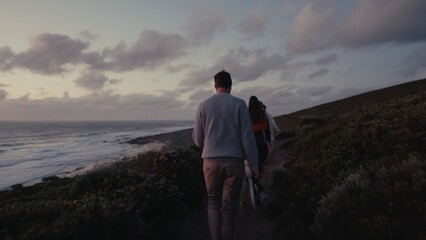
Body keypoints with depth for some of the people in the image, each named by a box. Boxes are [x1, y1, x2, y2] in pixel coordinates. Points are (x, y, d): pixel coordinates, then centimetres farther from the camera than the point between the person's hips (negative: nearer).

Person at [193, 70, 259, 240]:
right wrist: (254, 165, 0)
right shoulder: (239, 104, -3)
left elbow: (197, 139, 6)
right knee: (229, 206, 12)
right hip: (234, 162, -1)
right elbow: (247, 137, -7)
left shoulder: (204, 105, 3)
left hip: (211, 162, 2)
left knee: (213, 202, 19)